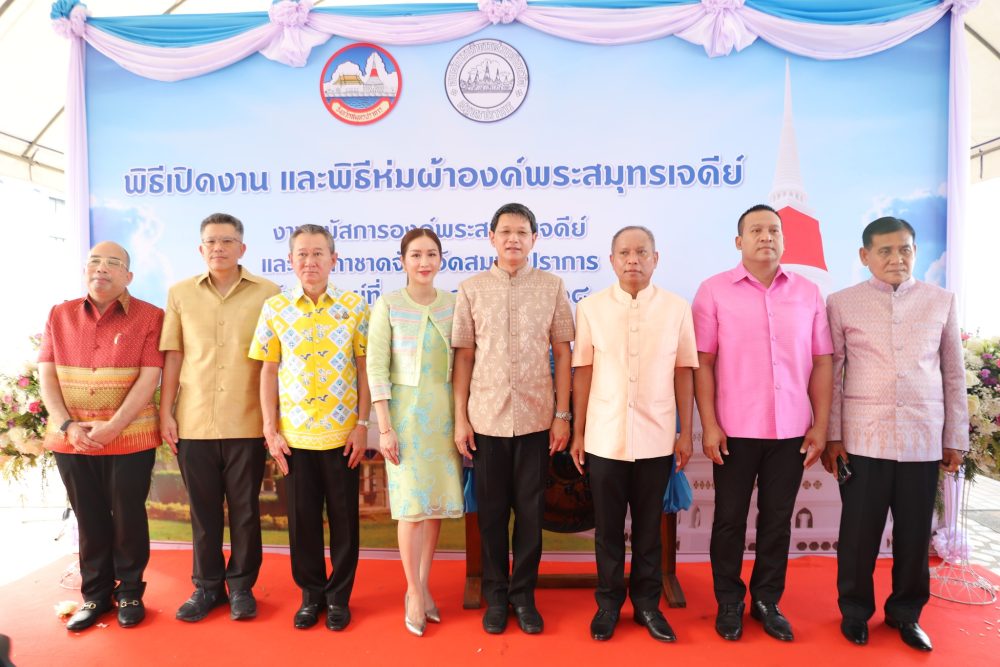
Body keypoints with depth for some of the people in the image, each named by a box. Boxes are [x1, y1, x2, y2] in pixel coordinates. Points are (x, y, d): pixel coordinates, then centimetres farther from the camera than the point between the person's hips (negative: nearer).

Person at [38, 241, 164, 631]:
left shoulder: (149, 317, -5)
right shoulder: (60, 316, 8)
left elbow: (149, 379, -11)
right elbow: (46, 376, 4)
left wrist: (111, 428, -17)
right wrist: (68, 426, -9)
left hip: (130, 437, -3)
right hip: (72, 438, 3)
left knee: (128, 517, 6)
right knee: (89, 519, 13)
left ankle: (130, 592, 24)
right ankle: (95, 594, 28)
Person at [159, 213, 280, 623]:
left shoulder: (267, 293, 0)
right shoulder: (180, 294, 6)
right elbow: (172, 357, 7)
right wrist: (165, 412, 3)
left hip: (247, 423, -1)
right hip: (194, 422, 2)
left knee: (245, 509, 9)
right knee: (203, 509, 12)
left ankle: (241, 585, 25)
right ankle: (207, 586, 28)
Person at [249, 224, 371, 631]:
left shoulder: (354, 306, -2)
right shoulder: (275, 307, 1)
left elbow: (363, 369, -1)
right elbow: (269, 372, 4)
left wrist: (362, 425, -4)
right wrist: (270, 430, 0)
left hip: (342, 433, -1)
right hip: (294, 434, 1)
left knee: (343, 517, 9)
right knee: (302, 518, 11)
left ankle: (339, 594, 27)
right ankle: (310, 593, 30)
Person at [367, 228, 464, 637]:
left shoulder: (454, 305, 3)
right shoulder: (388, 305, -5)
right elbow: (376, 368, -8)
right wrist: (384, 427, -11)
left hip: (445, 412, 3)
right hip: (406, 410, -3)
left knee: (437, 502, 9)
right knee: (412, 505, 0)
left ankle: (422, 587, 27)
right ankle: (415, 595, 17)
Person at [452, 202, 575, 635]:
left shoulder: (552, 286, 1)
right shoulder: (471, 289, 2)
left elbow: (563, 353, 3)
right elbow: (464, 356, 3)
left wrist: (562, 414, 0)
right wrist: (460, 418, 0)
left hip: (536, 418, 0)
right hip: (486, 418, 0)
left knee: (530, 511, 9)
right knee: (491, 512, 11)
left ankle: (523, 595, 26)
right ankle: (495, 596, 27)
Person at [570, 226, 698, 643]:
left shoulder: (677, 308, -1)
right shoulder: (590, 308, -1)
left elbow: (683, 373, 3)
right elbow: (583, 372, 2)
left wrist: (686, 432, 3)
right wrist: (578, 433, 3)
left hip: (656, 438, 0)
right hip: (604, 437, 0)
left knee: (649, 526, 13)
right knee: (607, 527, 12)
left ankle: (647, 602, 30)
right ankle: (609, 601, 29)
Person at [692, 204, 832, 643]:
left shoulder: (808, 293, 6)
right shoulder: (714, 291, -2)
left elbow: (821, 362, 7)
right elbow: (702, 363, -4)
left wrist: (820, 424, 2)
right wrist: (709, 424, -9)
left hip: (791, 431, 2)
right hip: (734, 430, -2)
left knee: (777, 520, 12)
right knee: (730, 519, 9)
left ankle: (767, 601, 28)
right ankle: (729, 602, 26)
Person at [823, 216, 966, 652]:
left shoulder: (941, 302, 6)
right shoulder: (842, 303, 0)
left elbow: (954, 374, 9)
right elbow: (832, 374, 1)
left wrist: (955, 437, 7)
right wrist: (831, 435, -2)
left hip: (924, 438, 2)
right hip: (863, 437, -2)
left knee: (915, 533, 10)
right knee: (859, 531, 7)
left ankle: (906, 612, 30)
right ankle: (855, 609, 25)